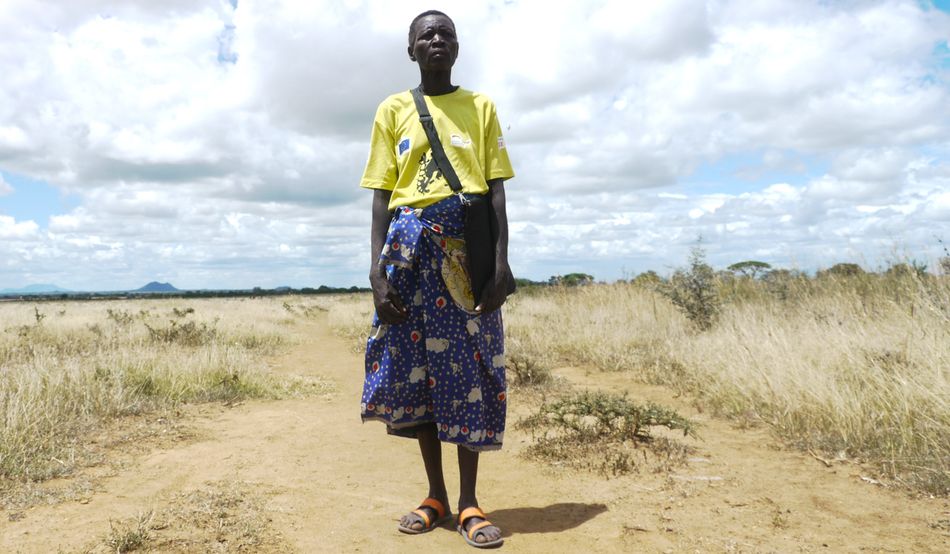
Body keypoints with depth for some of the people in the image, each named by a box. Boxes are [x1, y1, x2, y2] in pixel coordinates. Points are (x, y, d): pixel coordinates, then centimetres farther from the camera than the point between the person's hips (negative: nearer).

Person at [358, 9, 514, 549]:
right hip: (410, 244, 1)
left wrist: (502, 261, -8)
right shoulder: (392, 110, 11)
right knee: (415, 368, 2)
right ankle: (436, 495, 15)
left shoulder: (481, 107, 11)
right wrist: (378, 270, -5)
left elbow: (496, 190, 4)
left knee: (469, 367, -2)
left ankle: (469, 500, 7)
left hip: (469, 242, -1)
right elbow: (381, 196, 6)